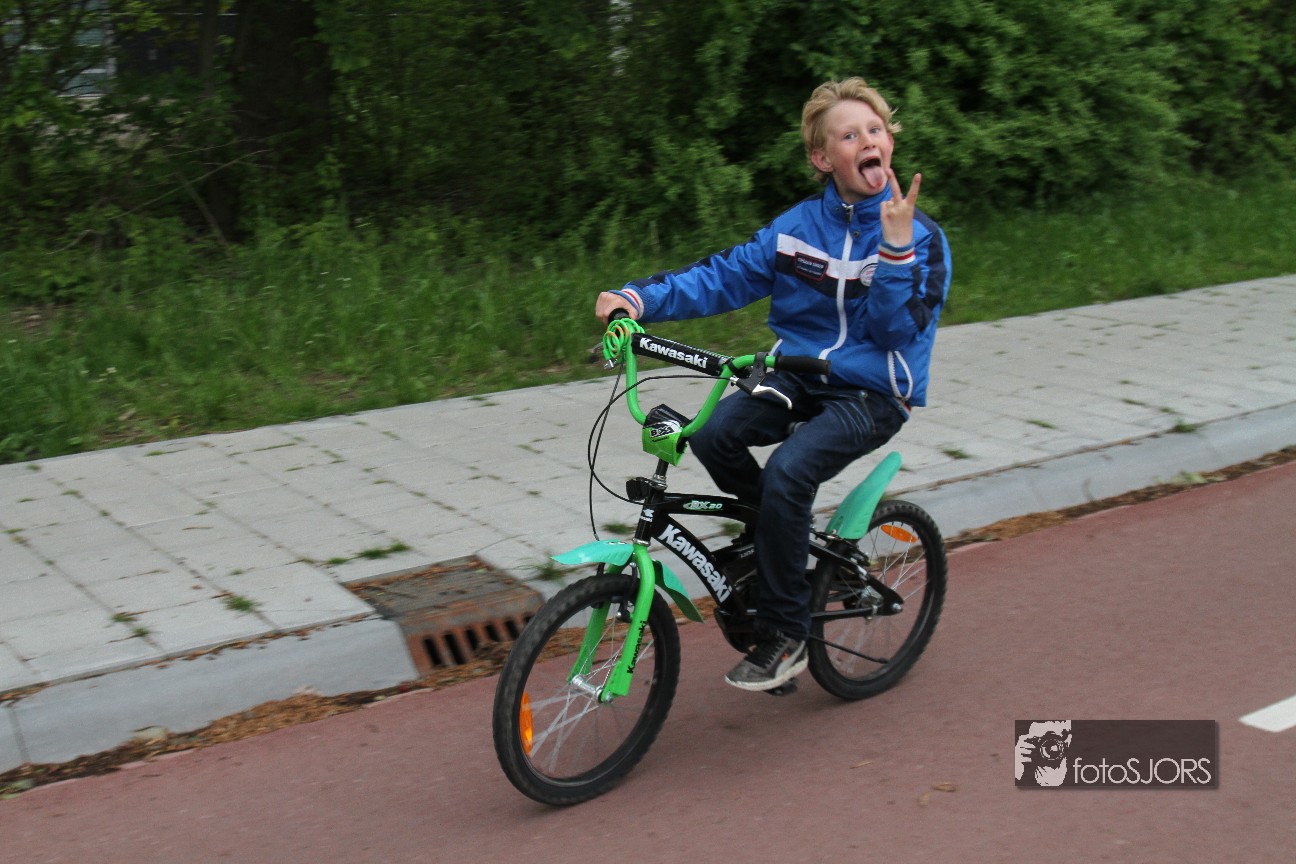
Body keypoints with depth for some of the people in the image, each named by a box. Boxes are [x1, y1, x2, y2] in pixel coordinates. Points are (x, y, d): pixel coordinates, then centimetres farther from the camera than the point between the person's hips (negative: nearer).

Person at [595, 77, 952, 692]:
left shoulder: (920, 235, -7)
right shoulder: (798, 226, 5)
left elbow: (899, 329, -16)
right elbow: (724, 277, 1)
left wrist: (897, 245, -27)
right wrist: (639, 297, -11)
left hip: (872, 394, -4)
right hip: (800, 377, 5)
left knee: (787, 471, -29)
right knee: (714, 433, -23)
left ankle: (784, 636, -13)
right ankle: (783, 534, 6)